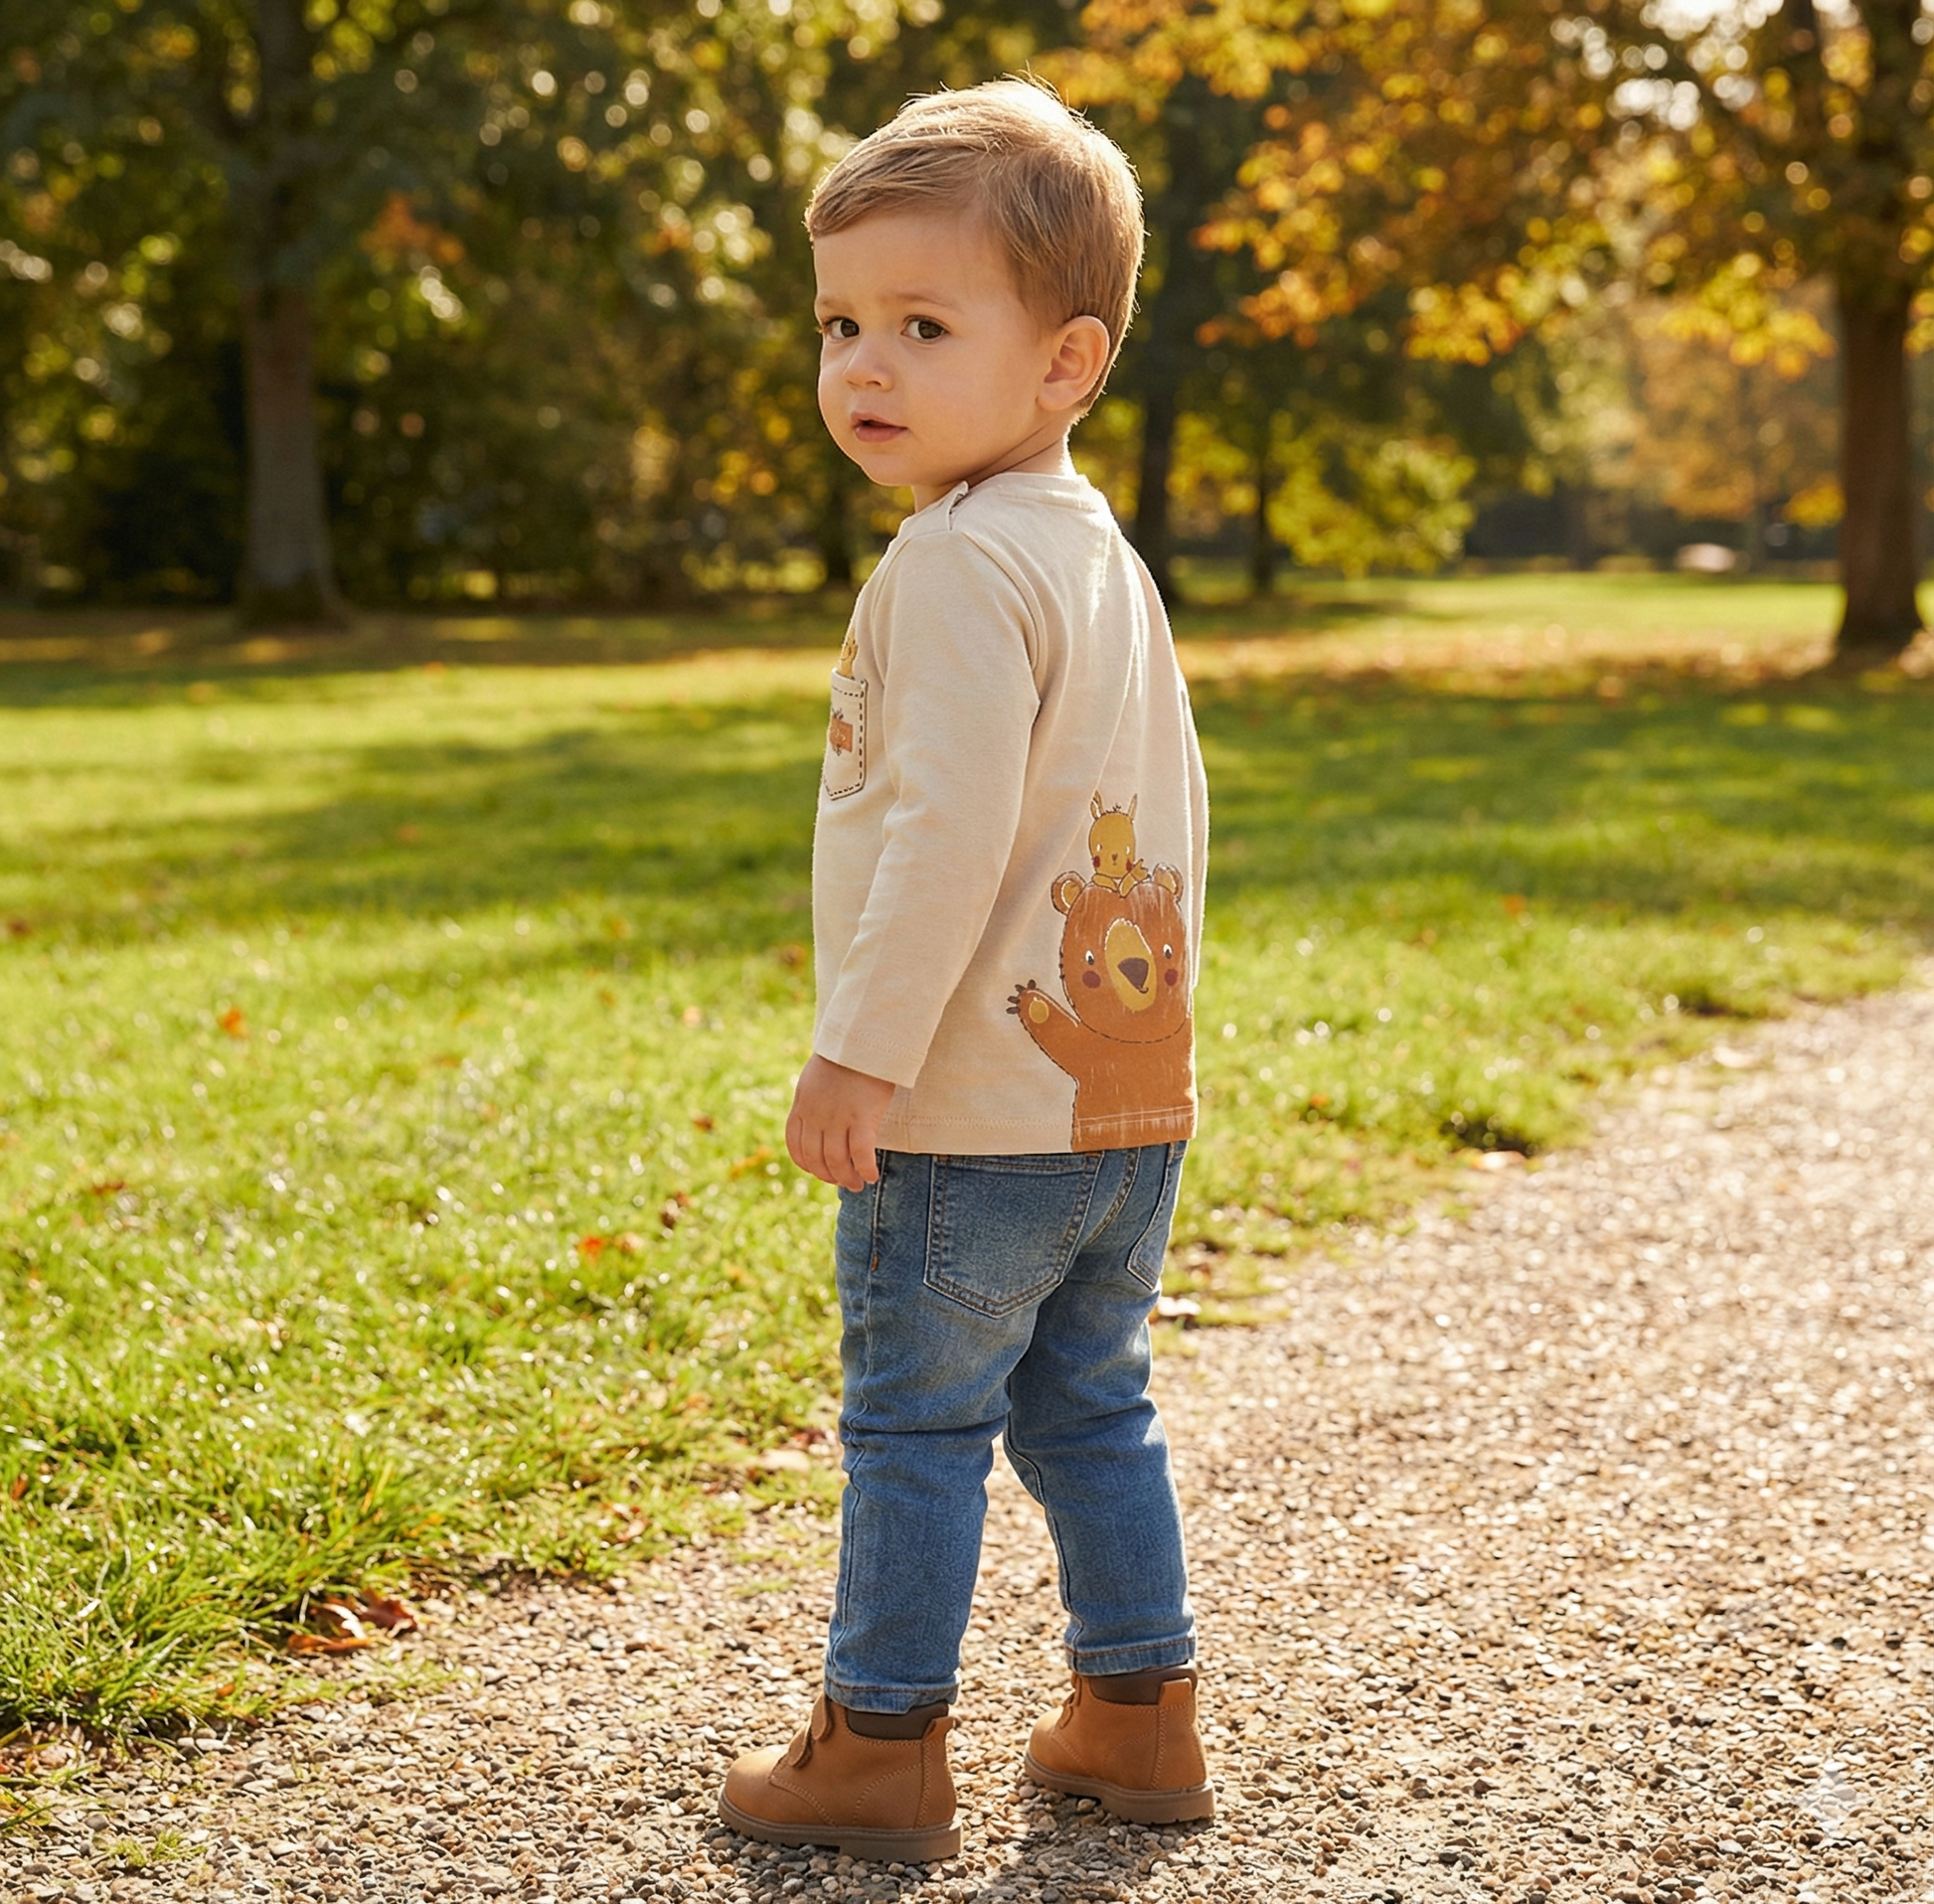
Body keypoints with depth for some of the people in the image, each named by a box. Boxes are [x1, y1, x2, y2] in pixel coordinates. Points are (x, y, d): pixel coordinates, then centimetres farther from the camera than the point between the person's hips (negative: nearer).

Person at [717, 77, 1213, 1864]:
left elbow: (951, 828, -24)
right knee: (1091, 1408, 18)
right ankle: (1139, 1717, 26)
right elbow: (1170, 815, 18)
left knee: (917, 1422, 4)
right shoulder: (1106, 555, 13)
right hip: (1130, 1085, 9)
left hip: (971, 1110, -9)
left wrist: (863, 1047, -20)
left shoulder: (955, 561, -17)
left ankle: (884, 1748, 14)